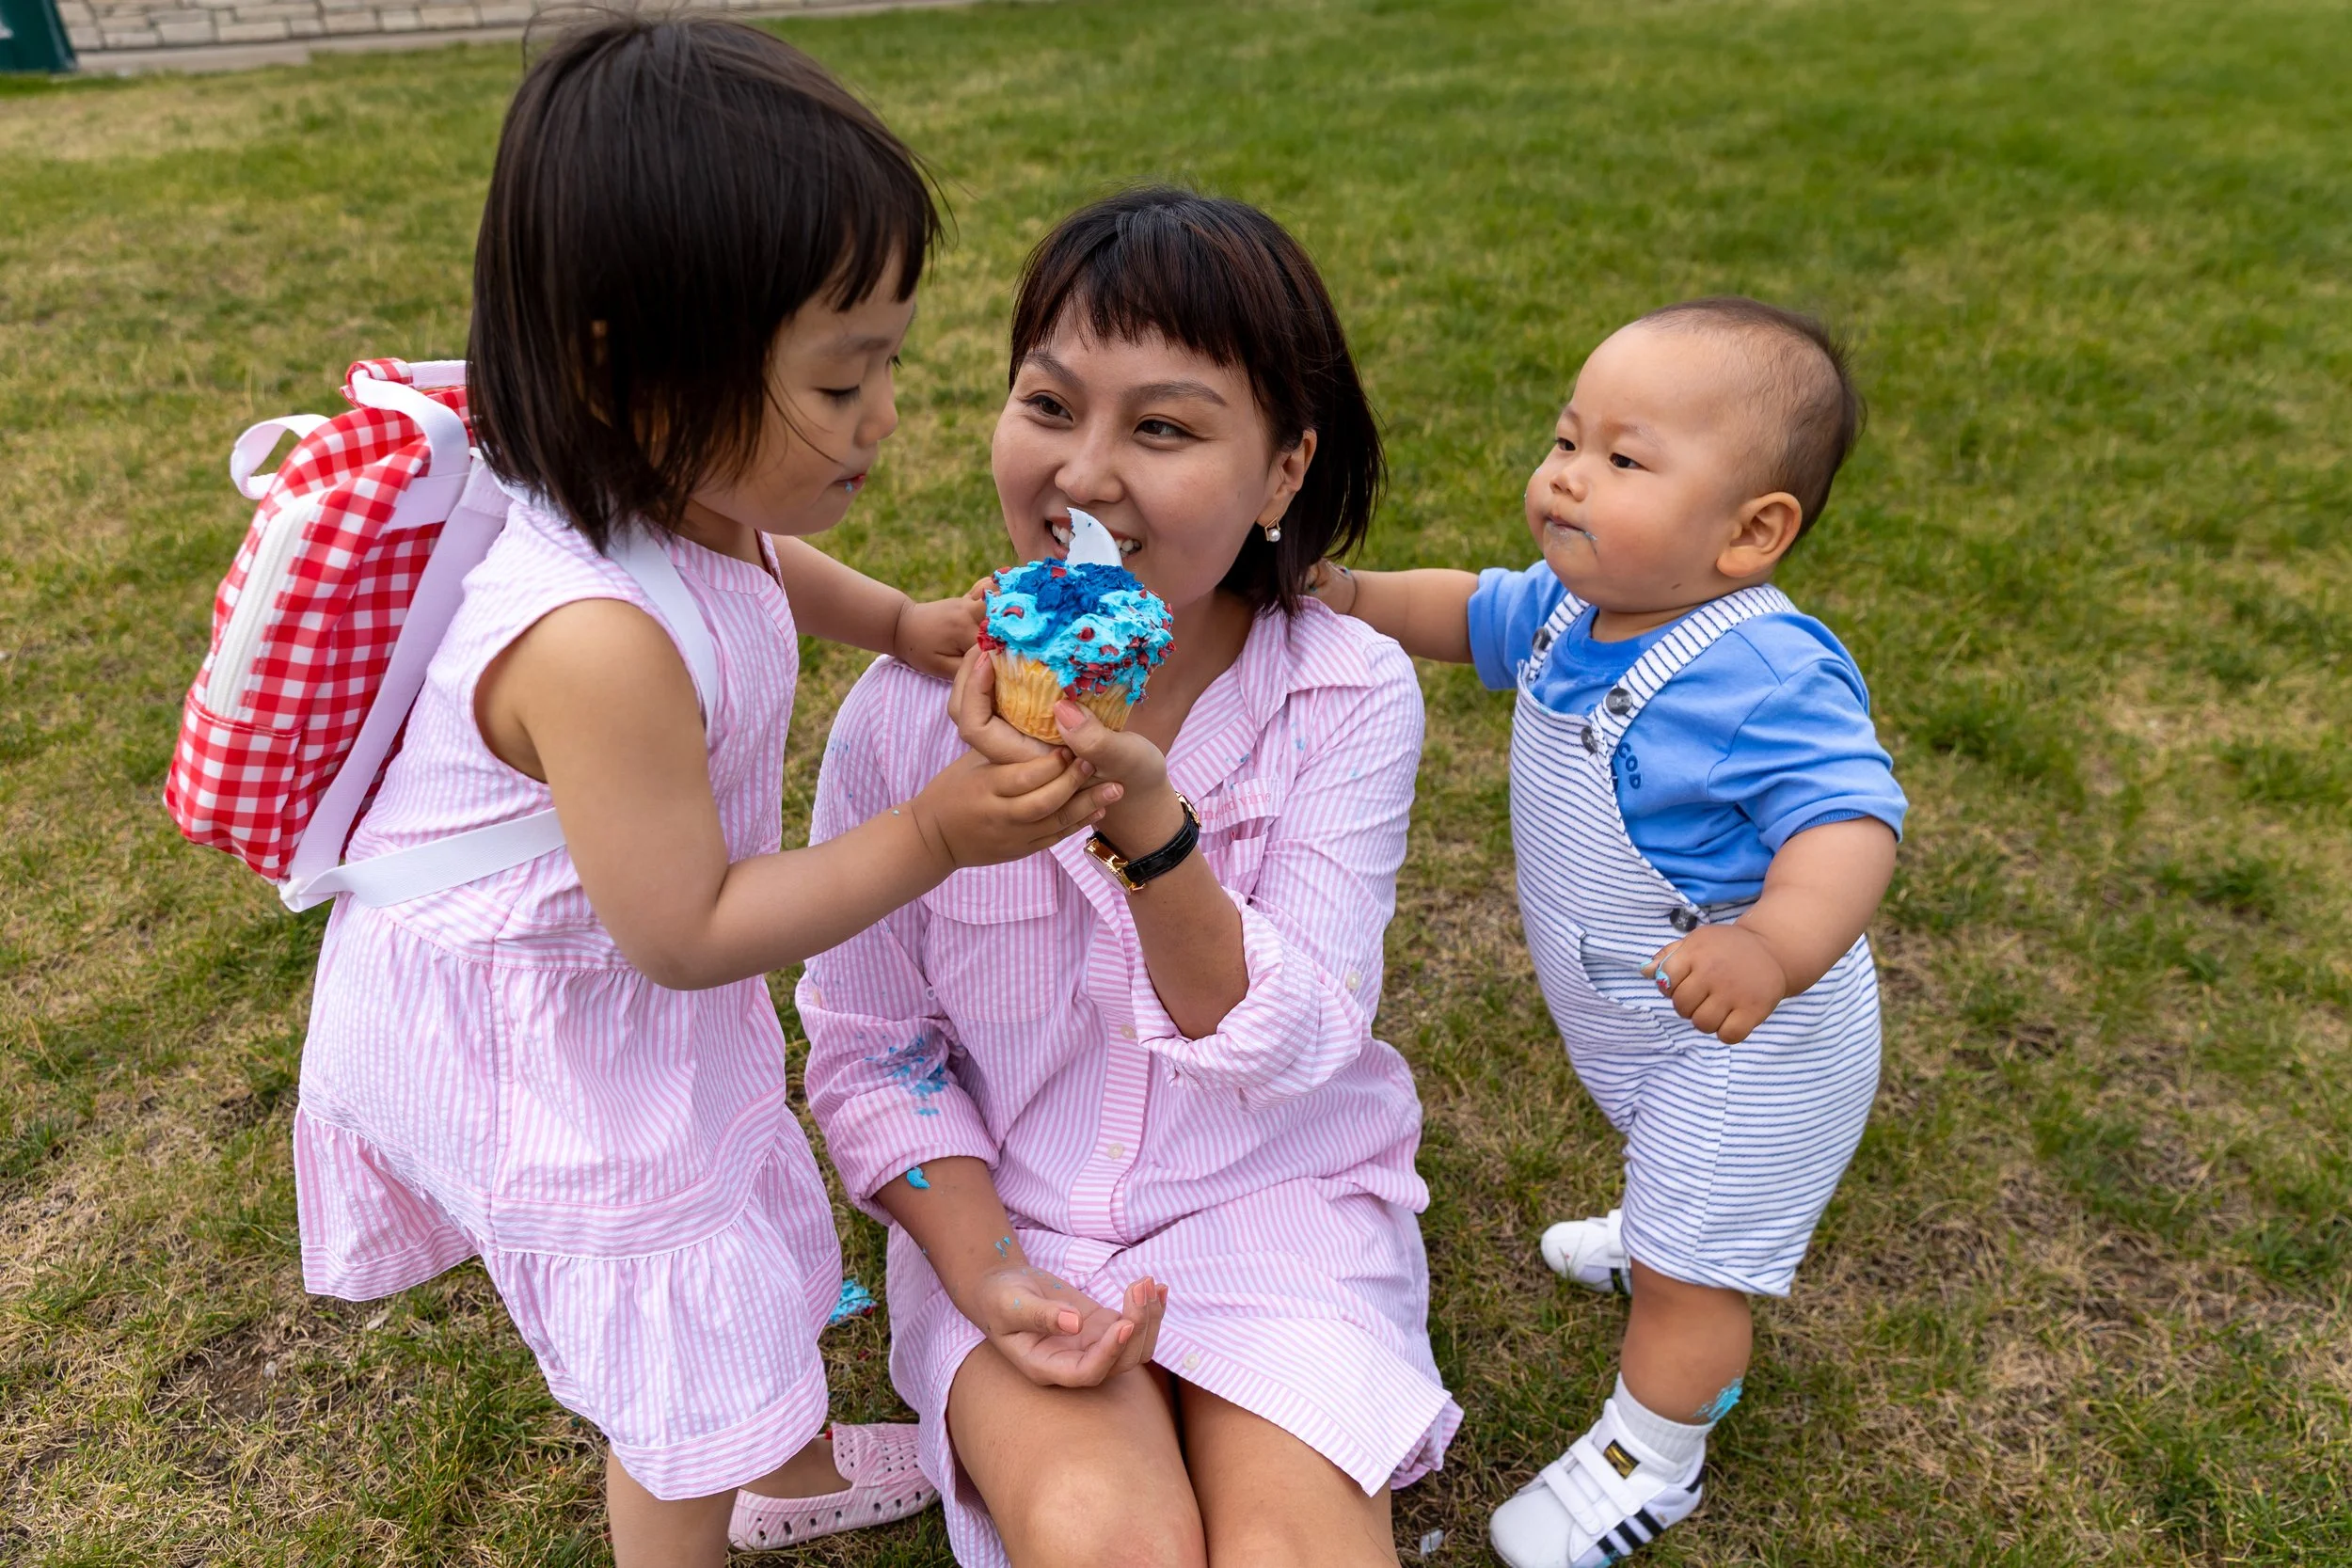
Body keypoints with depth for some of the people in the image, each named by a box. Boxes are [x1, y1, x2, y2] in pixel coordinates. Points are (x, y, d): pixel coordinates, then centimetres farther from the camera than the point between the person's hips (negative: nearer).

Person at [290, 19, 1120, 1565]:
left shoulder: (666, 486, -12)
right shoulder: (595, 640, -41)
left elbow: (756, 560, 15)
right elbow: (687, 930, -31)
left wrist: (902, 622, 1)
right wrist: (934, 834, -31)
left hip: (633, 1003, 9)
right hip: (563, 1052, -9)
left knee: (755, 1230, 30)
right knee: (692, 1377, 12)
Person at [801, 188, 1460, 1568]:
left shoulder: (1353, 699, -14)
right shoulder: (906, 713, -13)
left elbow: (1289, 1048, -19)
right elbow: (869, 1050, -2)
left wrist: (1146, 819, -36)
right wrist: (983, 1277, -15)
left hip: (1274, 1198, 0)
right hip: (1005, 1210, 0)